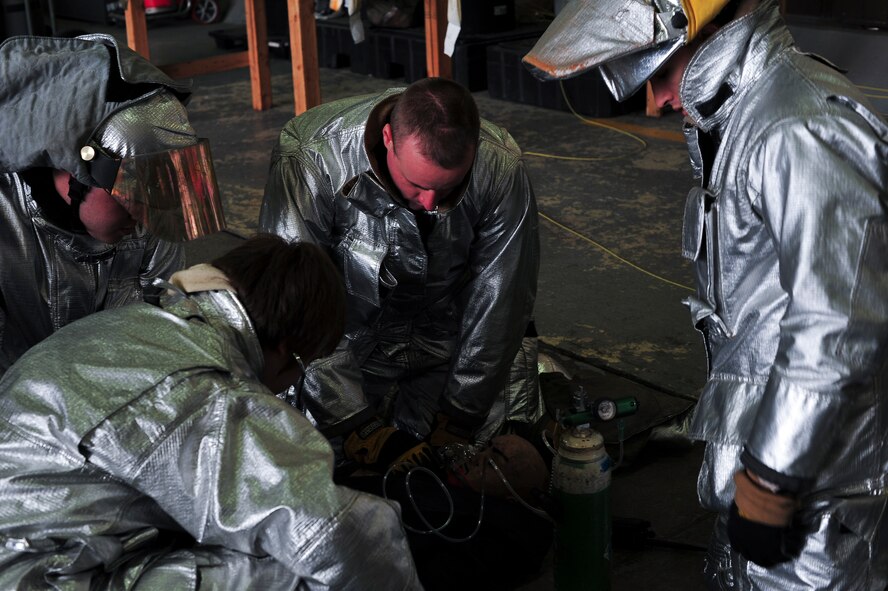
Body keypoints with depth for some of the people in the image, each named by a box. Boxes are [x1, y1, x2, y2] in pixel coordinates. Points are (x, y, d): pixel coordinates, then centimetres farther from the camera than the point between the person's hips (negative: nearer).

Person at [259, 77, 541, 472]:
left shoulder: (501, 169, -26)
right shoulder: (311, 161, -31)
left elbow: (498, 303, -15)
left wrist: (459, 414, -12)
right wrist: (356, 425, -27)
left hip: (452, 341, 2)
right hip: (351, 341, -1)